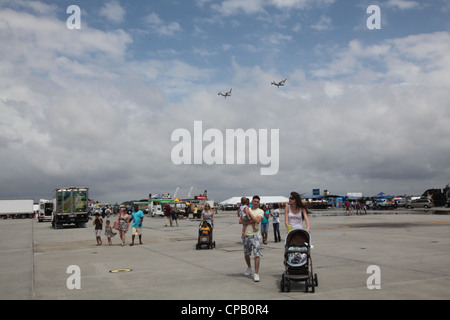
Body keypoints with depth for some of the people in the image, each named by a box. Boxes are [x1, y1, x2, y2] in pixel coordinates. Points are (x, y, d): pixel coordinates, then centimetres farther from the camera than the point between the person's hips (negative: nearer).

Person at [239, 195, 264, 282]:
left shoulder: (260, 211, 2)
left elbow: (257, 220, -17)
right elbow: (240, 221, 0)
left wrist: (249, 213, -10)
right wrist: (250, 222, -14)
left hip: (255, 235, -3)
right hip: (246, 235, 3)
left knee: (257, 254, -12)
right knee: (246, 254, 15)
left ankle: (256, 273, -11)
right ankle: (249, 267, 38)